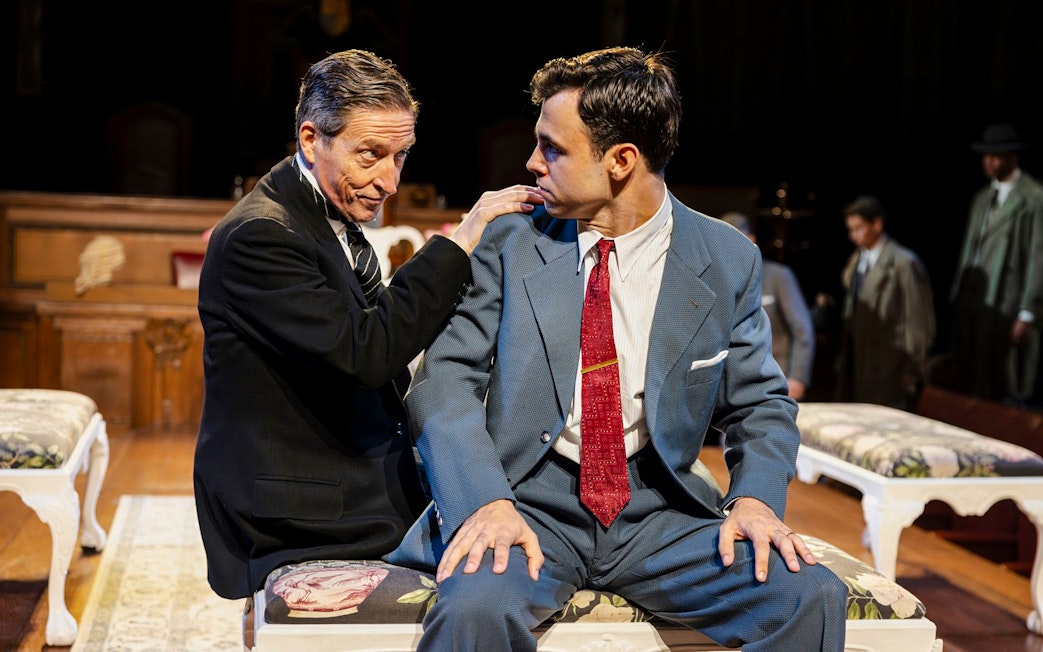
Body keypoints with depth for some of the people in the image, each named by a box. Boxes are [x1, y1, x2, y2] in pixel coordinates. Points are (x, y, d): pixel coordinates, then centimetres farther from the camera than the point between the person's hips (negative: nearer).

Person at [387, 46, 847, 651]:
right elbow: (447, 379, -5)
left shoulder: (728, 261, 3)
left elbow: (760, 404, 11)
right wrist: (486, 501, -22)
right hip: (529, 503, -1)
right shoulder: (510, 243, 2)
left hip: (656, 510, 2)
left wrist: (756, 498, -10)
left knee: (814, 597, -22)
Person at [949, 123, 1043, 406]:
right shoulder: (982, 198, 17)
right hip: (971, 307, 7)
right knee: (973, 386, 8)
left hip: (1006, 309, -7)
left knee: (1007, 391, -2)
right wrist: (955, 297, 16)